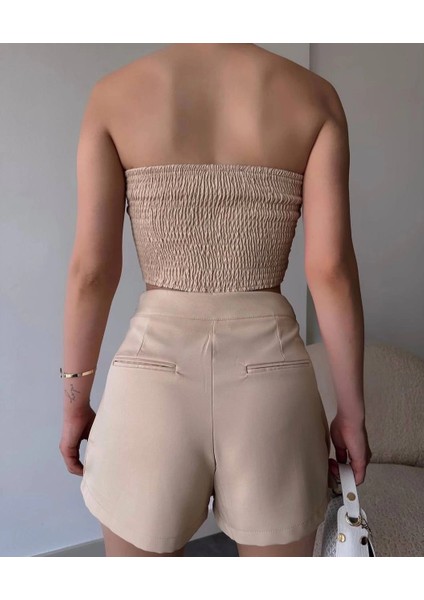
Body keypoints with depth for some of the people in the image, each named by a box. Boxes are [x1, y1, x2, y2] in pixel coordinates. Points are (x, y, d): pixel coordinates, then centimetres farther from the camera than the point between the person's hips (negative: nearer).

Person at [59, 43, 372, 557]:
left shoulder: (113, 94, 1)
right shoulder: (313, 96, 2)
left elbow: (91, 270, -4)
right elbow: (330, 270, -6)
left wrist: (75, 402, 8)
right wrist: (352, 411, 4)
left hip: (156, 375, 0)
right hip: (270, 379, 1)